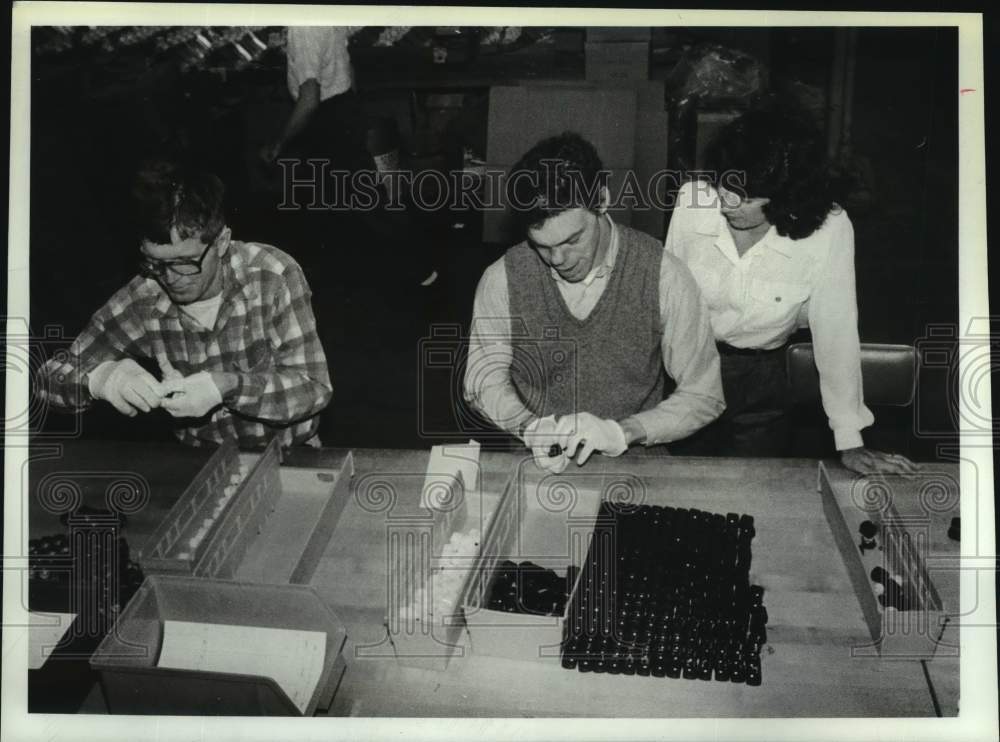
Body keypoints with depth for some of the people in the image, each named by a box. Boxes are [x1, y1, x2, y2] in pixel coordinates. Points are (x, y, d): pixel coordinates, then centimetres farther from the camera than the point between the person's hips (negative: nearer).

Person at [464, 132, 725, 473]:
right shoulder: (502, 279, -8)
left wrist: (624, 431, -20)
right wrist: (530, 427, -14)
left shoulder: (663, 277, -11)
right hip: (532, 459, -1)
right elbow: (484, 379, 6)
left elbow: (704, 396, -5)